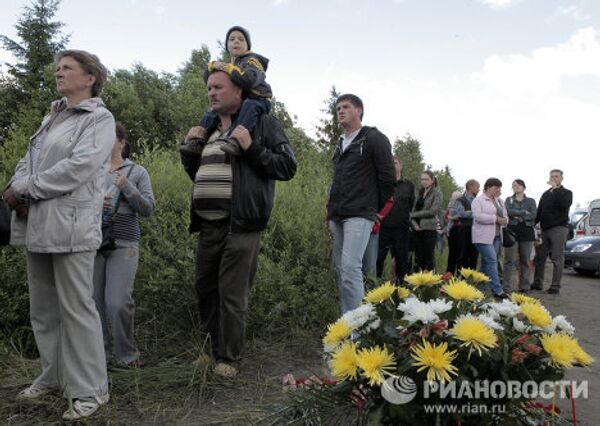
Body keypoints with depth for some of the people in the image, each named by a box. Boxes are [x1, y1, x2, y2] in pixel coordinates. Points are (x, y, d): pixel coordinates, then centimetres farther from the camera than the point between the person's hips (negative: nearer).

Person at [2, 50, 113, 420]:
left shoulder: (100, 119, -4)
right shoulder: (53, 117, 21)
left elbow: (78, 167, -16)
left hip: (70, 225, -8)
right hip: (38, 223, 8)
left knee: (76, 307, -4)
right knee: (43, 307, 15)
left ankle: (91, 390, 6)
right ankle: (53, 375, 30)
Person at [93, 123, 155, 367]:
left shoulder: (137, 172, 7)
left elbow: (148, 210, 2)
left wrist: (127, 187, -10)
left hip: (124, 244, -2)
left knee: (118, 301, -10)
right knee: (95, 299, 5)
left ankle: (126, 352, 10)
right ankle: (102, 348, 22)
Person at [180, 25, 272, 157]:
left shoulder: (251, 60, -2)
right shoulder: (231, 65, 20)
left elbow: (249, 79, -26)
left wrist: (229, 68, -22)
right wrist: (212, 66, -5)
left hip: (257, 100, -8)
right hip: (237, 102, 8)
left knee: (249, 106, -40)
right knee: (213, 112, 3)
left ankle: (235, 141, -57)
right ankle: (198, 141, -3)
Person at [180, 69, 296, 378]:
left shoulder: (261, 123, 0)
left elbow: (288, 167, -7)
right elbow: (195, 173, 30)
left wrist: (252, 148, -18)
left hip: (240, 226, -7)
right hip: (208, 225, 7)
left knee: (231, 295, -2)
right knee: (205, 288, 15)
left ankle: (228, 358, 13)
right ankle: (211, 349, 32)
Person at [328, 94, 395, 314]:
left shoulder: (374, 139, 0)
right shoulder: (340, 145, 22)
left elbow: (387, 178, -4)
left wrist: (378, 211, 0)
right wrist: (333, 211, 18)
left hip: (359, 215, -8)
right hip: (337, 217, 8)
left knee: (350, 267, -18)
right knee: (339, 269, 7)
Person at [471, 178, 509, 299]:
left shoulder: (500, 201, 17)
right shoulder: (478, 200, -6)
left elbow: (505, 216, 21)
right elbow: (478, 216, -19)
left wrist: (504, 220, -4)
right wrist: (495, 218, -15)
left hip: (496, 236, 8)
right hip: (483, 237, -7)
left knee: (486, 262, 10)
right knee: (492, 260, -13)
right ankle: (497, 290, -13)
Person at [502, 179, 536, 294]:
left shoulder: (531, 201, 14)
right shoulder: (509, 200, 14)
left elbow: (534, 215, -3)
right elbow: (509, 212, -7)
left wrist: (518, 216, -10)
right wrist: (525, 212, -7)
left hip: (527, 231, 1)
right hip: (512, 230, -1)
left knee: (526, 261, 3)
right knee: (510, 260, -6)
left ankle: (525, 287, 9)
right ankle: (506, 287, -5)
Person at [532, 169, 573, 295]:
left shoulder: (566, 193, 4)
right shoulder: (546, 194, 19)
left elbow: (566, 204, -19)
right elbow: (539, 211, 19)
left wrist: (556, 188, -18)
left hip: (559, 229, -5)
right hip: (545, 229, 6)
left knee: (557, 258, -4)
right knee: (539, 257, 6)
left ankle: (555, 286, -2)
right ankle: (537, 283, 14)